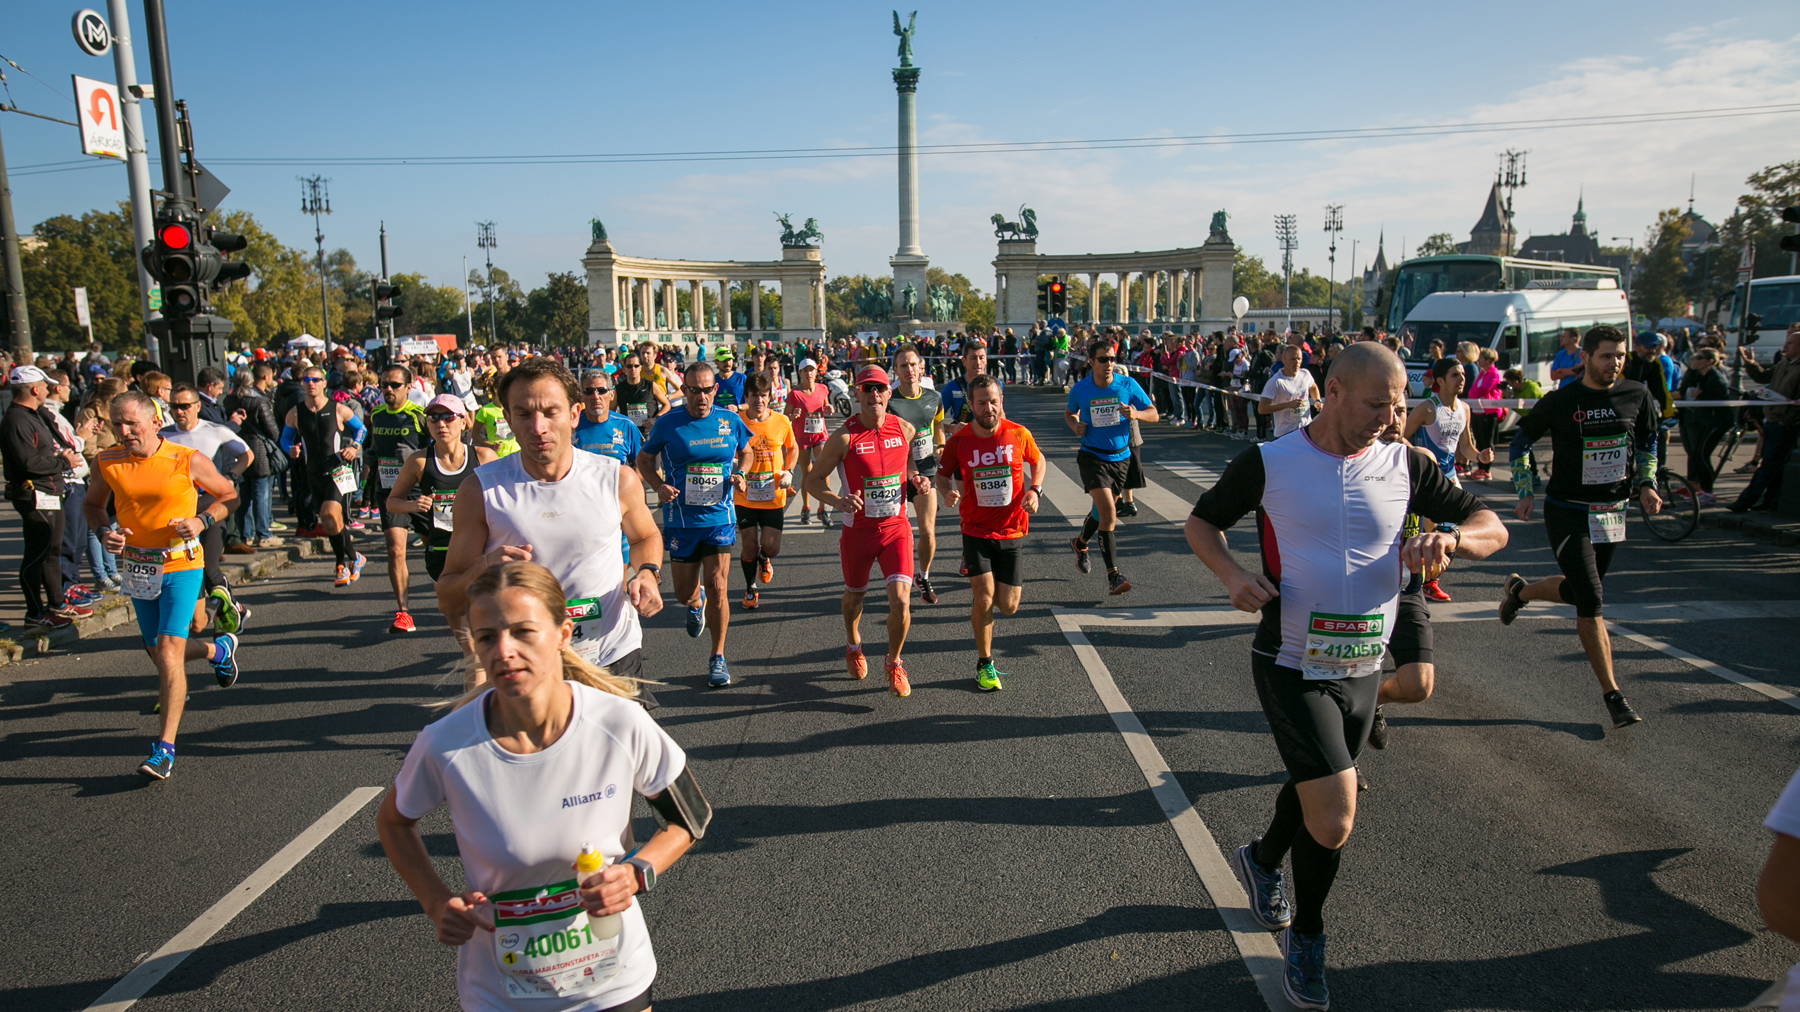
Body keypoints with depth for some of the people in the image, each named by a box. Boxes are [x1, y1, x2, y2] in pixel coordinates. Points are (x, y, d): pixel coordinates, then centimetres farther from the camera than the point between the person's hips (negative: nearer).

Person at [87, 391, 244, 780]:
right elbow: (93, 505, 15)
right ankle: (219, 650, 47)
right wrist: (104, 531, -6)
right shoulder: (106, 463, -1)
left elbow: (229, 495, 3)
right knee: (157, 652, 15)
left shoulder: (188, 461, -11)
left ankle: (165, 748, -10)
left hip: (180, 564, -5)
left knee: (168, 652, -13)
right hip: (136, 567, 5)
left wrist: (201, 521, -15)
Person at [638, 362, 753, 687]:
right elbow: (644, 460, 6)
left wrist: (739, 474, -4)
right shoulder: (667, 424, -5)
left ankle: (718, 657, 11)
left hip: (719, 517, 0)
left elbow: (746, 453, 18)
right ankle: (696, 602, 48)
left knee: (716, 586, -6)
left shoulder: (730, 421, 0)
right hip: (681, 519, 0)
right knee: (684, 593, 7)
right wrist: (659, 486, -12)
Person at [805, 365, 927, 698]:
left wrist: (914, 478, -4)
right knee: (854, 596, 18)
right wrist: (837, 500, -25)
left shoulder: (904, 429, -3)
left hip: (896, 527, 1)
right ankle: (853, 646, 50)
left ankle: (894, 664, 15)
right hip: (857, 530, -1)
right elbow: (814, 479, -7)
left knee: (901, 600, -11)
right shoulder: (844, 436, -13)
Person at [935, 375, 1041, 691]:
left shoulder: (1019, 434, -6)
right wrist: (946, 492, -16)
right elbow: (943, 474, 6)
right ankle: (985, 664, 8)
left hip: (1012, 530, 1)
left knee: (1008, 606, 2)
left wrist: (1034, 490, -6)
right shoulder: (958, 440, -8)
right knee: (984, 597, -12)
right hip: (976, 530, -1)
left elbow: (1038, 461, 12)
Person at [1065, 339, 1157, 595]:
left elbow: (1153, 414, -2)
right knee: (1108, 513, -19)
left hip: (1121, 457, 3)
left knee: (1102, 510, 19)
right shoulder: (1079, 389, -6)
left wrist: (1135, 414, -24)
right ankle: (1113, 575, -17)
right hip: (1093, 457, -3)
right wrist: (1075, 425, -8)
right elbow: (1069, 413, 14)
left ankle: (1080, 543, 49)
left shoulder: (1127, 385, -6)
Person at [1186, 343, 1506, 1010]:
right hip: (1293, 666, -5)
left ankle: (1262, 860, 54)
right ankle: (1305, 936, 17)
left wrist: (1449, 538, -20)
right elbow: (1201, 522, 3)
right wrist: (1232, 575, -17)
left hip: (1363, 667, 5)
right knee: (1334, 822, -11)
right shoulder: (1267, 464, -10)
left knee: (1317, 788, 22)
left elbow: (1491, 528, 3)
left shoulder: (1404, 465, -1)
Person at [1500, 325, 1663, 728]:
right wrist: (1525, 493, 0)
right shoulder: (1560, 402, -10)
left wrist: (1646, 484, 7)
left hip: (1611, 512, 5)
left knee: (1579, 592, 15)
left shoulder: (1637, 396, 1)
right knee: (1591, 601, -11)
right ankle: (1613, 695, -4)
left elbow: (1647, 440, 18)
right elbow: (1521, 440, 3)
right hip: (1567, 513, -5)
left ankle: (1518, 590, 45)